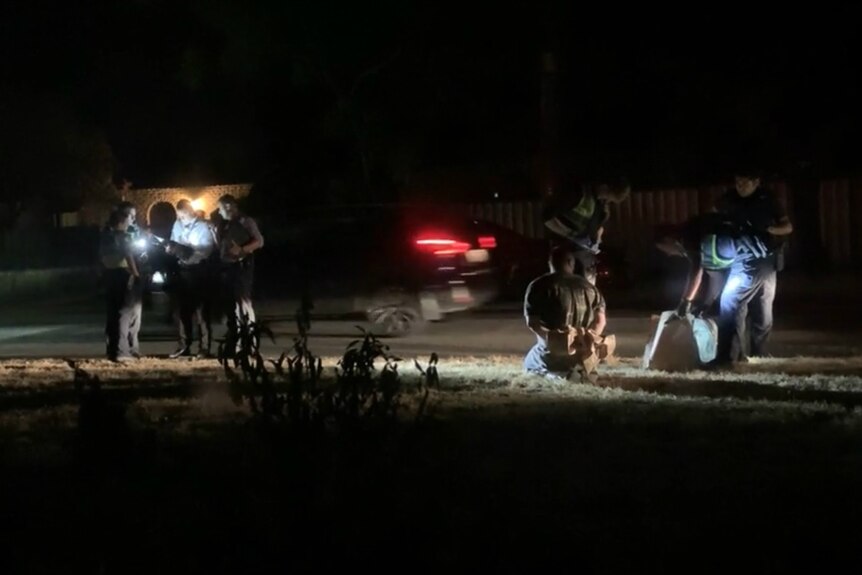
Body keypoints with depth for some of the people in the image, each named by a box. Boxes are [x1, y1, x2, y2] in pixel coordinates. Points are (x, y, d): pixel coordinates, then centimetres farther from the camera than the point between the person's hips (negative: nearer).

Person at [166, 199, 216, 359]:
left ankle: (205, 348, 0)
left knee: (201, 311, -3)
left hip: (198, 271, -6)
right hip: (181, 271, 6)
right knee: (181, 310, 10)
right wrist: (170, 248, -9)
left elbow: (205, 251, -18)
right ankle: (184, 346, 19)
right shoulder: (177, 225, 7)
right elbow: (173, 244, 15)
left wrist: (183, 250, -26)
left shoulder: (203, 227, -11)